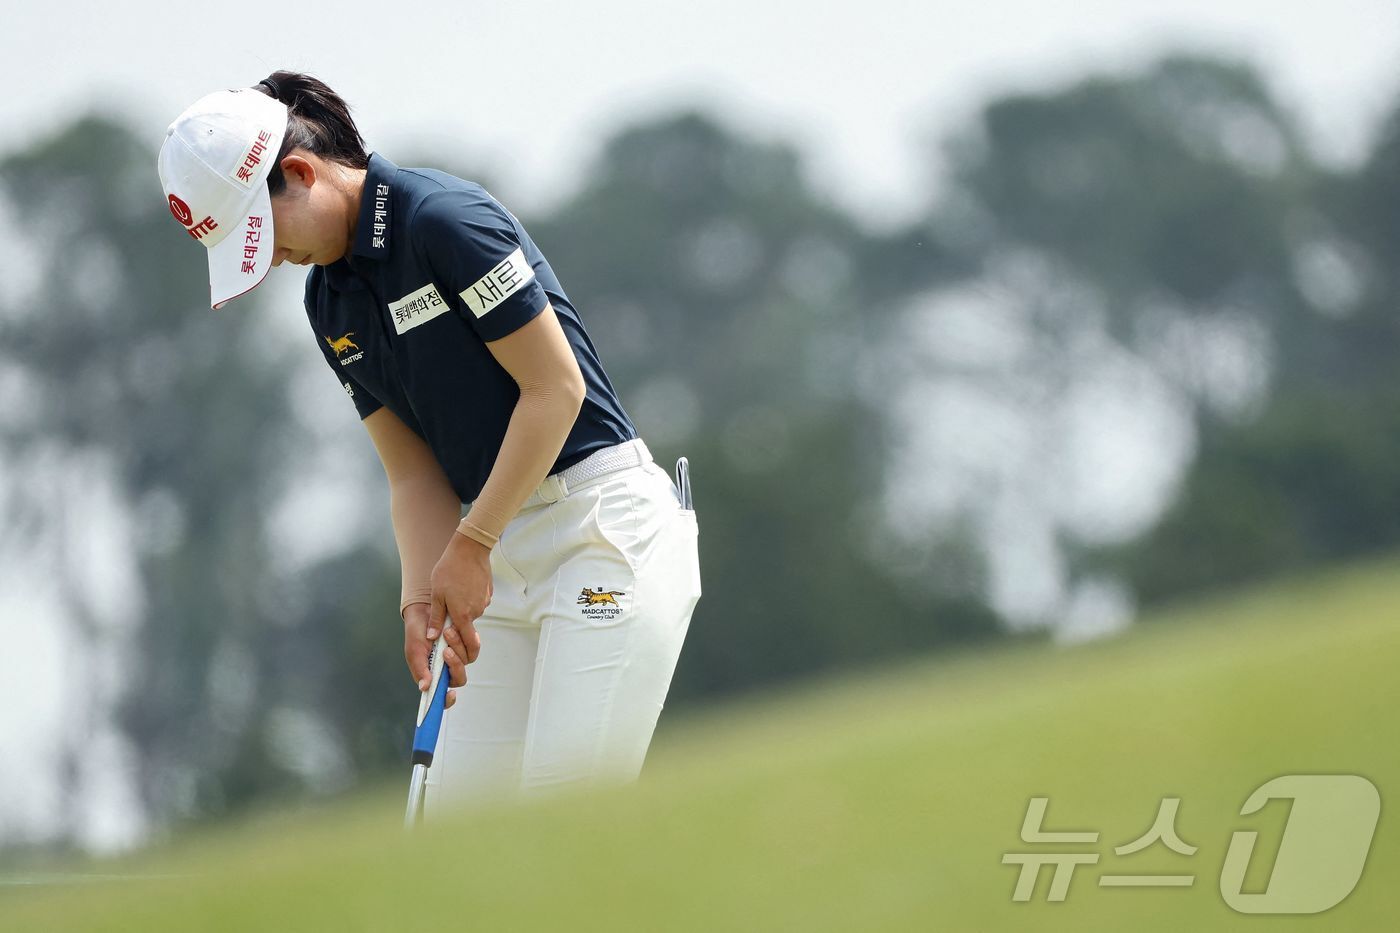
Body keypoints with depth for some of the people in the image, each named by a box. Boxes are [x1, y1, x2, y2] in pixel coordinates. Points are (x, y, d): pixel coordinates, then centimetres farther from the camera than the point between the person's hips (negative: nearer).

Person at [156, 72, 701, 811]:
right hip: (504, 549, 9)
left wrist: (470, 547, -12)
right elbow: (413, 472, 10)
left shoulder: (446, 218, -15)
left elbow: (556, 387, -15)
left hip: (605, 521, -9)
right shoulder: (329, 302, 10)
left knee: (570, 811, -16)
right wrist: (423, 600, -7)